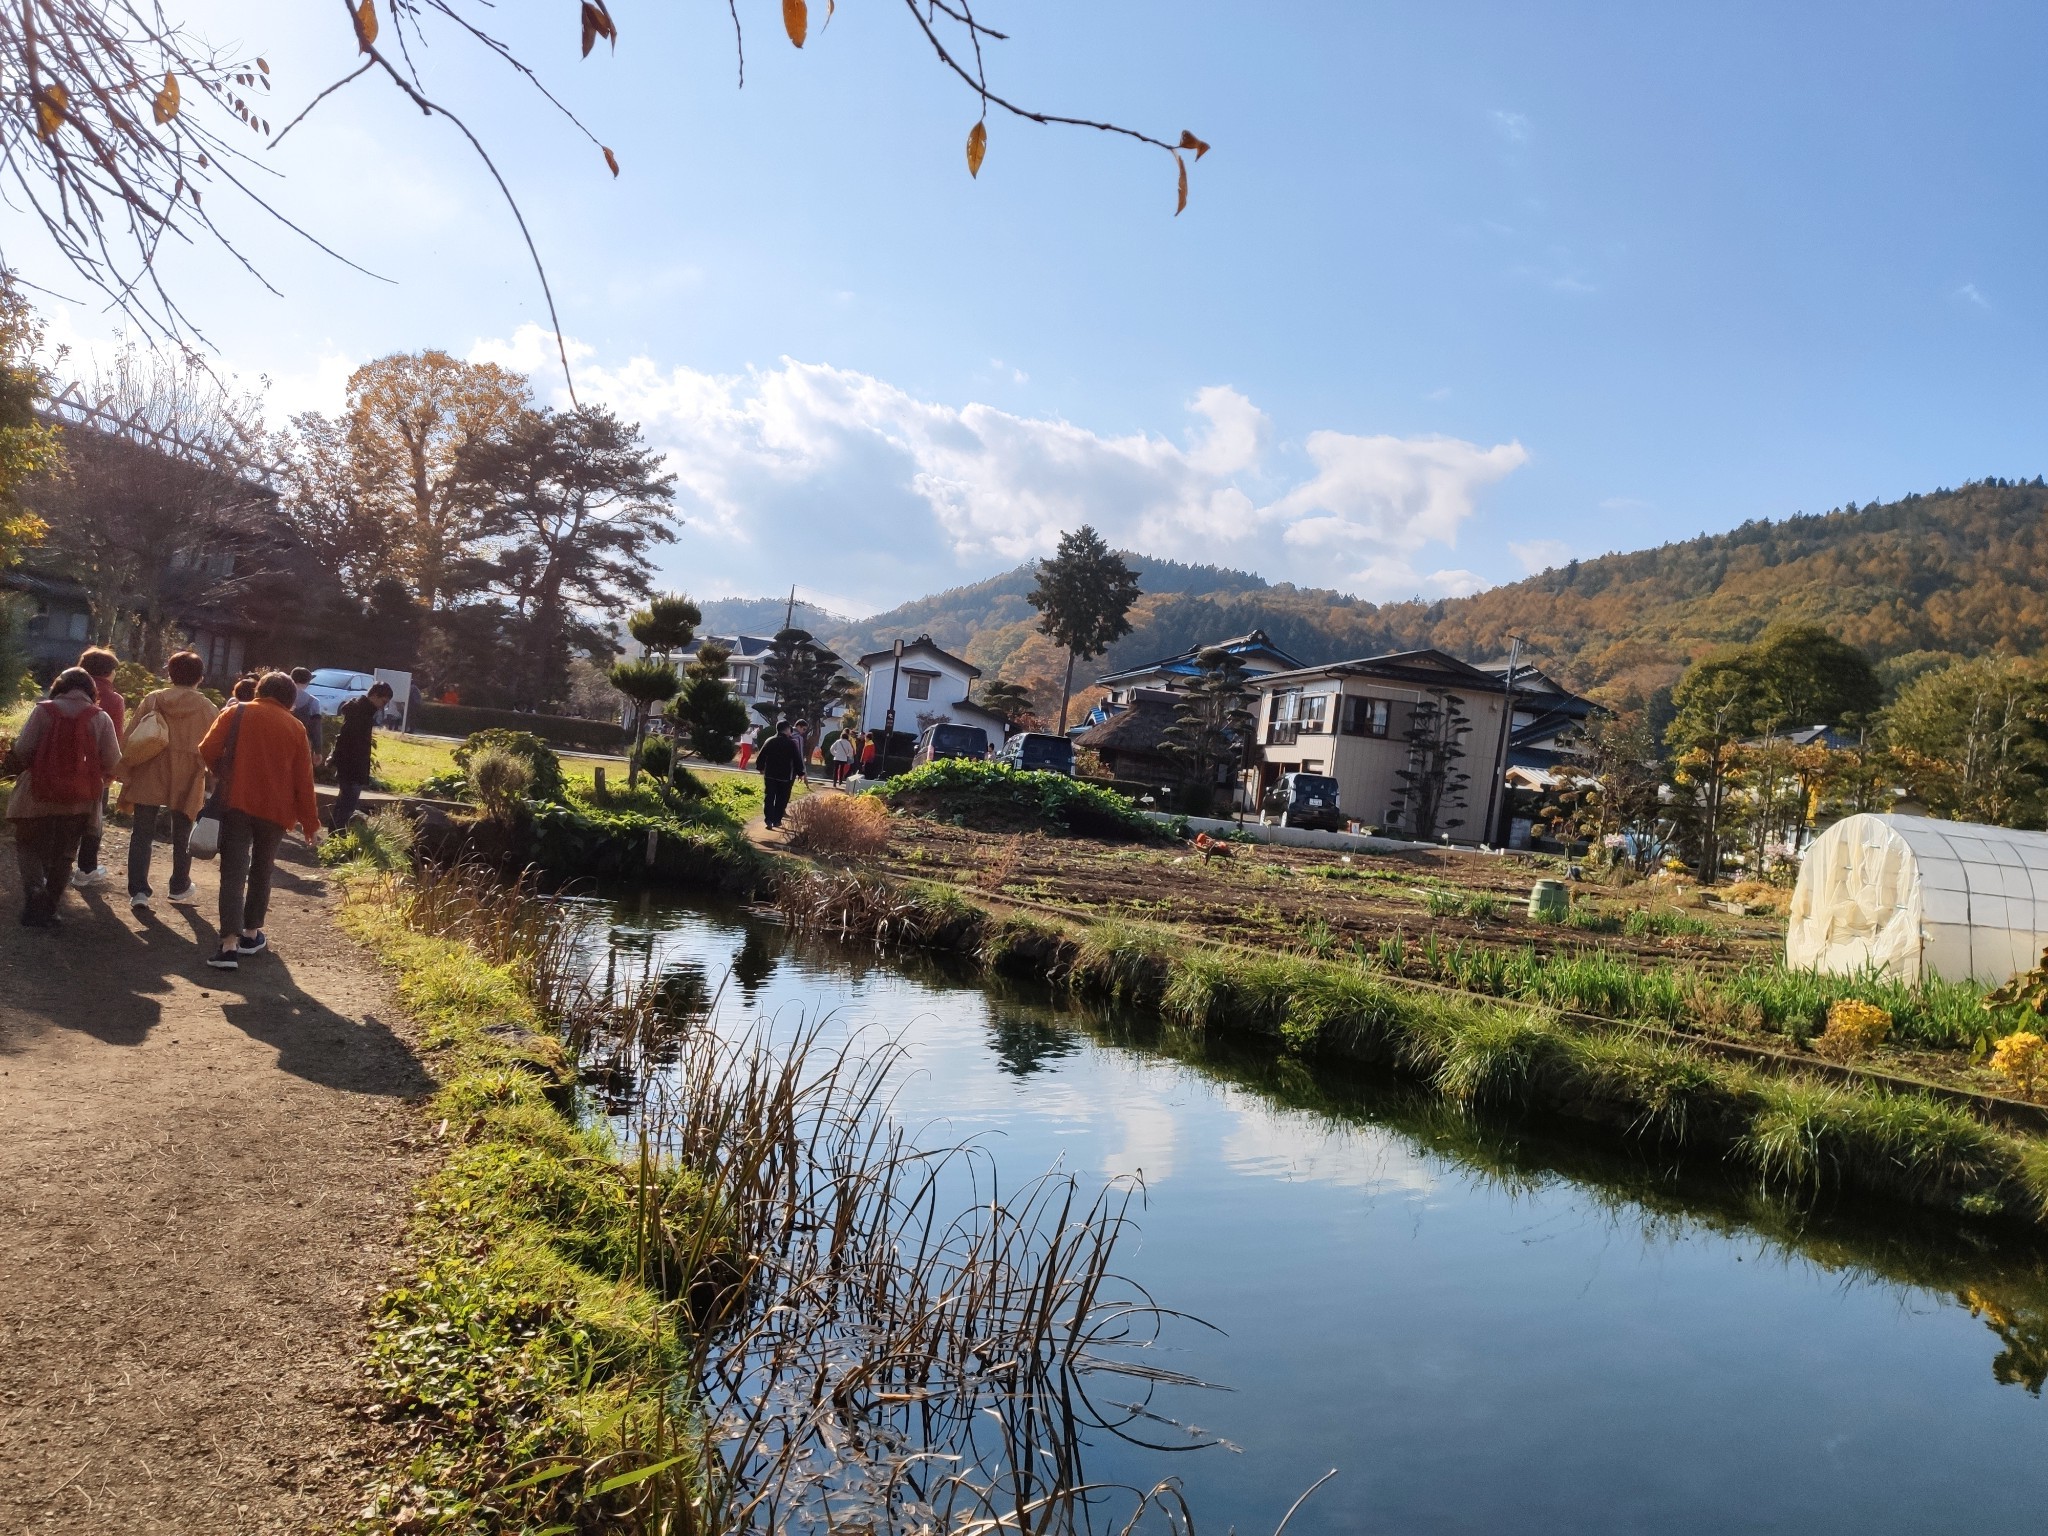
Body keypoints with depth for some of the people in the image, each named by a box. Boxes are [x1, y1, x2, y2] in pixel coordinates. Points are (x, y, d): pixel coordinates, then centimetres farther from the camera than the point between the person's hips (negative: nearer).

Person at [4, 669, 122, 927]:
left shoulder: (44, 711, -6)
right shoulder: (100, 718, -3)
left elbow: (21, 751, -6)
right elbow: (112, 761, -4)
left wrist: (20, 768, 15)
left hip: (40, 795, -1)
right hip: (79, 799, 1)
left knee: (29, 847, 13)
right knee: (62, 855, 13)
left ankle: (35, 894, -8)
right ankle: (48, 910, 14)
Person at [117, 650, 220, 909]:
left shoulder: (152, 700, 2)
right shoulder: (208, 709, -2)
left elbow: (131, 739, 2)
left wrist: (126, 772, 7)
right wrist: (209, 783, 12)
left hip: (148, 777, 1)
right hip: (186, 782, 0)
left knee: (142, 834, 5)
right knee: (182, 836, 15)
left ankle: (138, 890, -3)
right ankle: (180, 887, 24)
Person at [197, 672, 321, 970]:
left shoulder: (235, 713, 3)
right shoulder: (296, 728, 4)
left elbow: (208, 750, -7)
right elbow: (304, 781, 4)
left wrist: (226, 776, 14)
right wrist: (311, 825, 10)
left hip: (237, 803, -1)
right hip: (275, 810, 1)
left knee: (233, 873, -4)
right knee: (261, 871, 18)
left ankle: (229, 944, -15)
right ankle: (251, 934, 25)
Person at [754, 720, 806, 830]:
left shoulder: (769, 741, 2)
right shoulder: (792, 743, -10)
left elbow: (761, 757, 6)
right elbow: (798, 760, -10)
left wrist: (761, 767, 23)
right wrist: (801, 773, 2)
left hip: (770, 775, 3)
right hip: (786, 776, -3)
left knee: (769, 798, 4)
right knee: (781, 800, 9)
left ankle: (768, 820, -8)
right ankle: (777, 820, 10)